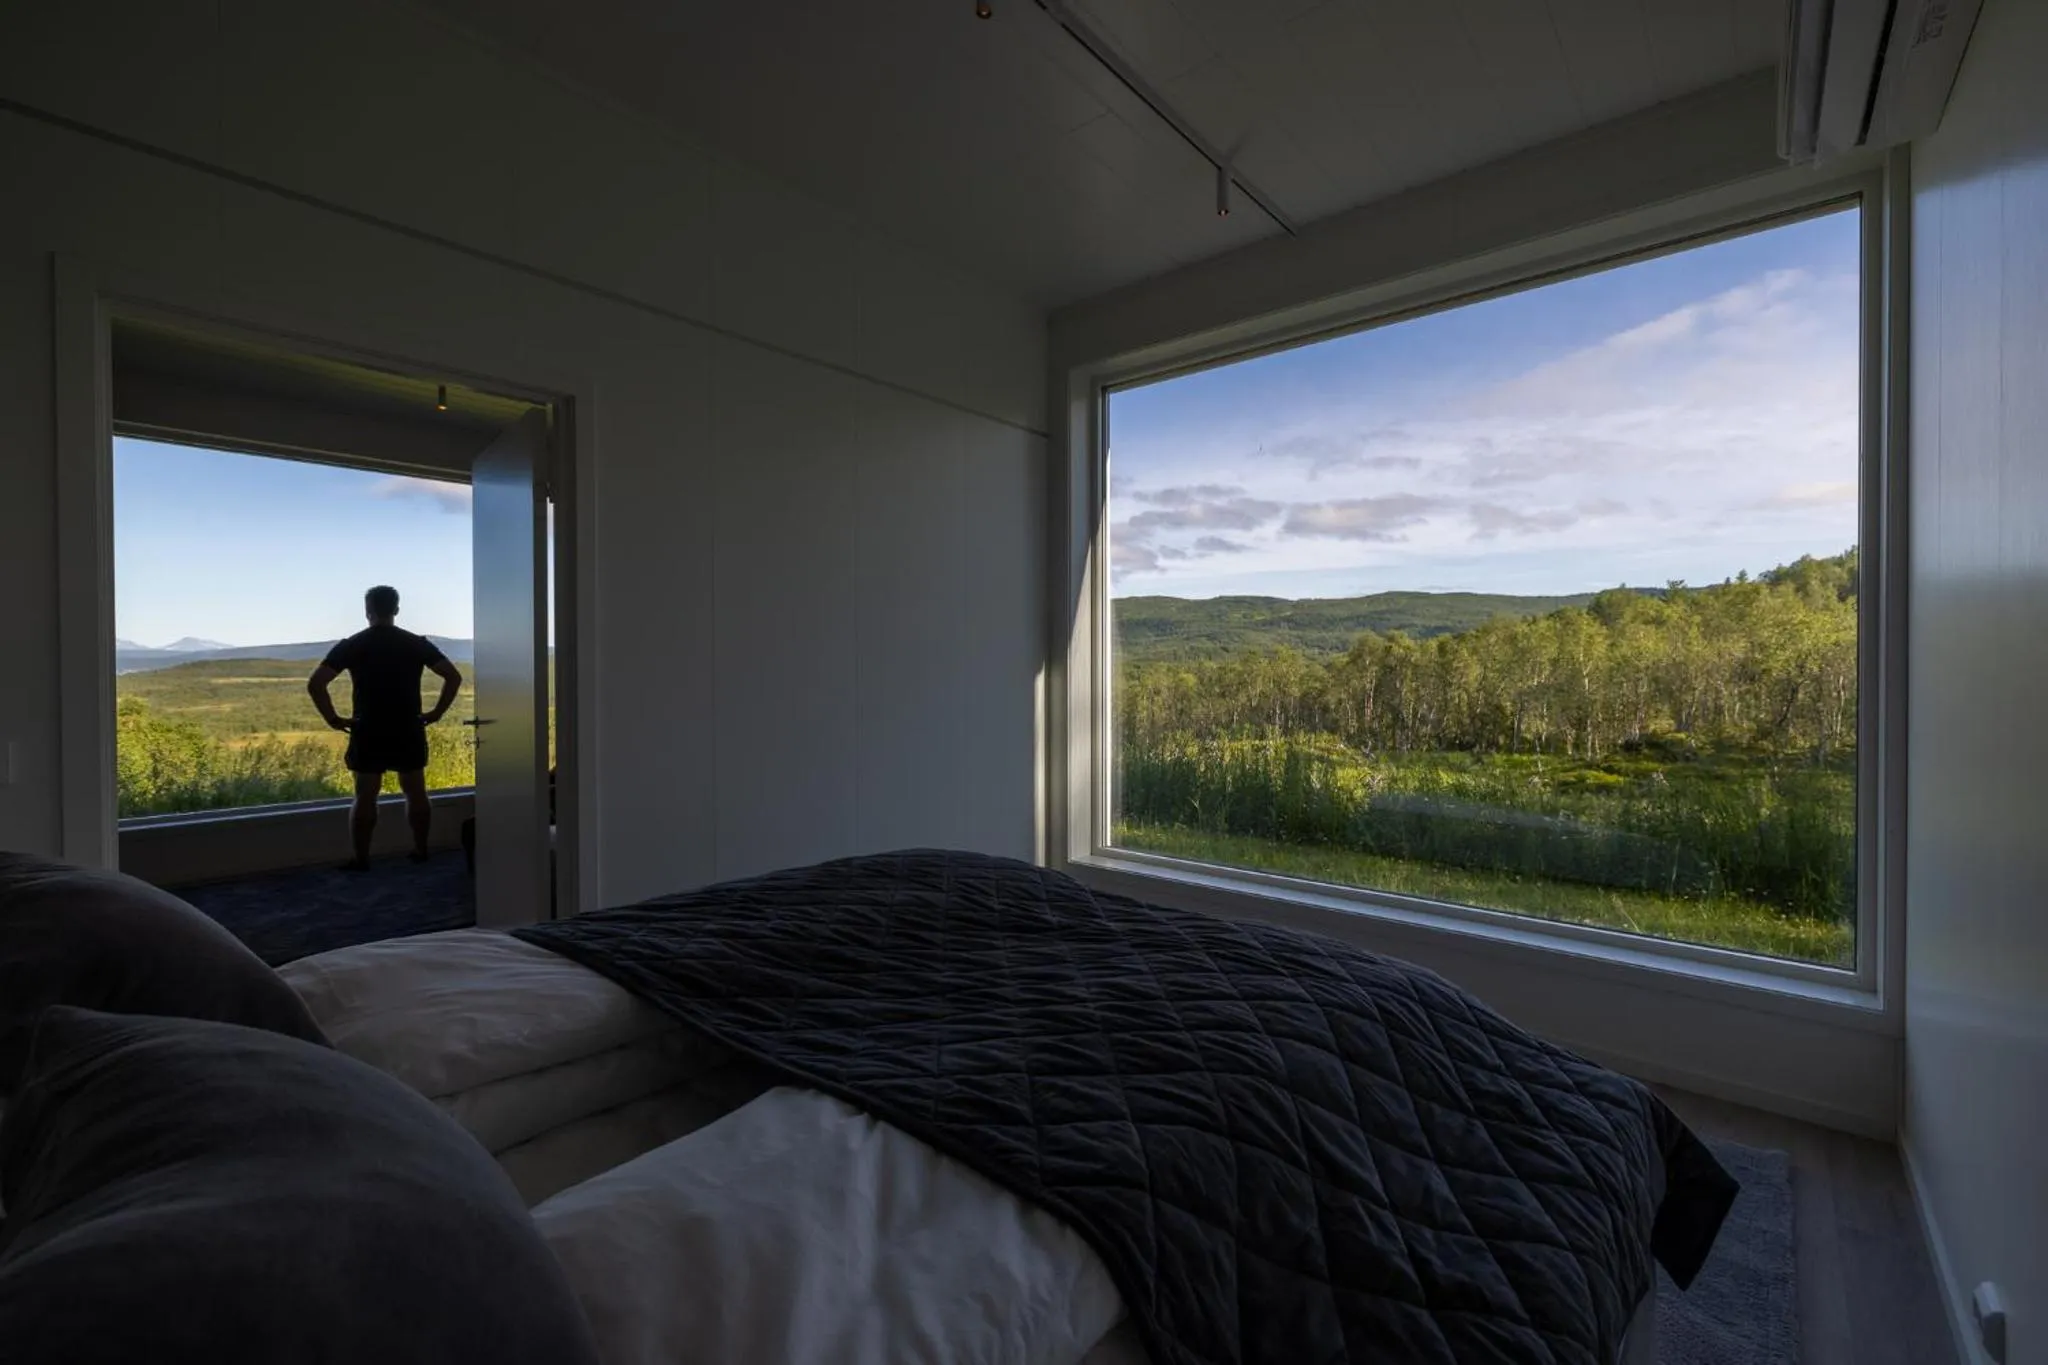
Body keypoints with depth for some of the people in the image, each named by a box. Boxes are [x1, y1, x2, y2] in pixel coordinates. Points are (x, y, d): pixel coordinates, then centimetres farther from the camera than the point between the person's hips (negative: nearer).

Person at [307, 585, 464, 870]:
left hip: (368, 734, -1)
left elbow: (315, 684, -9)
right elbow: (454, 677, -5)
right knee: (416, 794, 11)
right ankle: (420, 850, 17)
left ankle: (361, 858, 11)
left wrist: (333, 719, -1)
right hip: (409, 732, 1)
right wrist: (436, 713, 1)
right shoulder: (417, 643, 1)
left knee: (365, 797, 7)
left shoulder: (351, 645, -3)